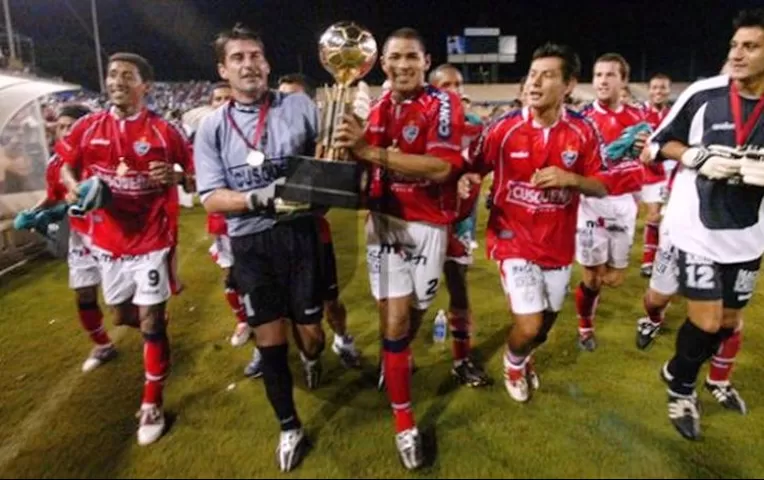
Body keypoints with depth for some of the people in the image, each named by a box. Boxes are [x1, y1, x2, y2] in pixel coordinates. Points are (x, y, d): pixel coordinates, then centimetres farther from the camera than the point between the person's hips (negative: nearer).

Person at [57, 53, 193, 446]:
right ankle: (154, 334, 54)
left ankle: (152, 406, 14)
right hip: (107, 240, 4)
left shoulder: (164, 131, -7)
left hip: (152, 241, -4)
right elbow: (67, 168, 13)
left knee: (151, 322, -1)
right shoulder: (87, 127, 2)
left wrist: (172, 177, -23)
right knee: (124, 316, 19)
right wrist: (75, 189, -9)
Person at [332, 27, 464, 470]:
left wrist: (372, 152, -31)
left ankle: (397, 359, 49)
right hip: (384, 220, 3)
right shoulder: (379, 108, 7)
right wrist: (348, 148, -12)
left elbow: (441, 168, -25)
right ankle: (405, 424, 16)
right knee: (393, 320, 0)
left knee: (414, 310, 13)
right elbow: (363, 163, 11)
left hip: (427, 223, -2)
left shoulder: (443, 104, -10)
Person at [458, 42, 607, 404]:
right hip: (513, 240, -3)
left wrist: (570, 179, -22)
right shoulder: (503, 129, -11)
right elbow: (474, 169, -2)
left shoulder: (583, 132, -7)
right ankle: (513, 363, 28)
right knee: (529, 325, -10)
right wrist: (466, 181, -26)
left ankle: (525, 357, 54)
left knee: (547, 320, 19)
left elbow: (601, 187, -2)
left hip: (559, 245, 3)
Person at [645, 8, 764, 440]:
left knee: (728, 321, 15)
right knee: (706, 321, -3)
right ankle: (682, 389, 26)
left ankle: (678, 372, 42)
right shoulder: (703, 94, -11)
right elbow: (659, 144, 0)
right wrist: (699, 158, -16)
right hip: (697, 227, -4)